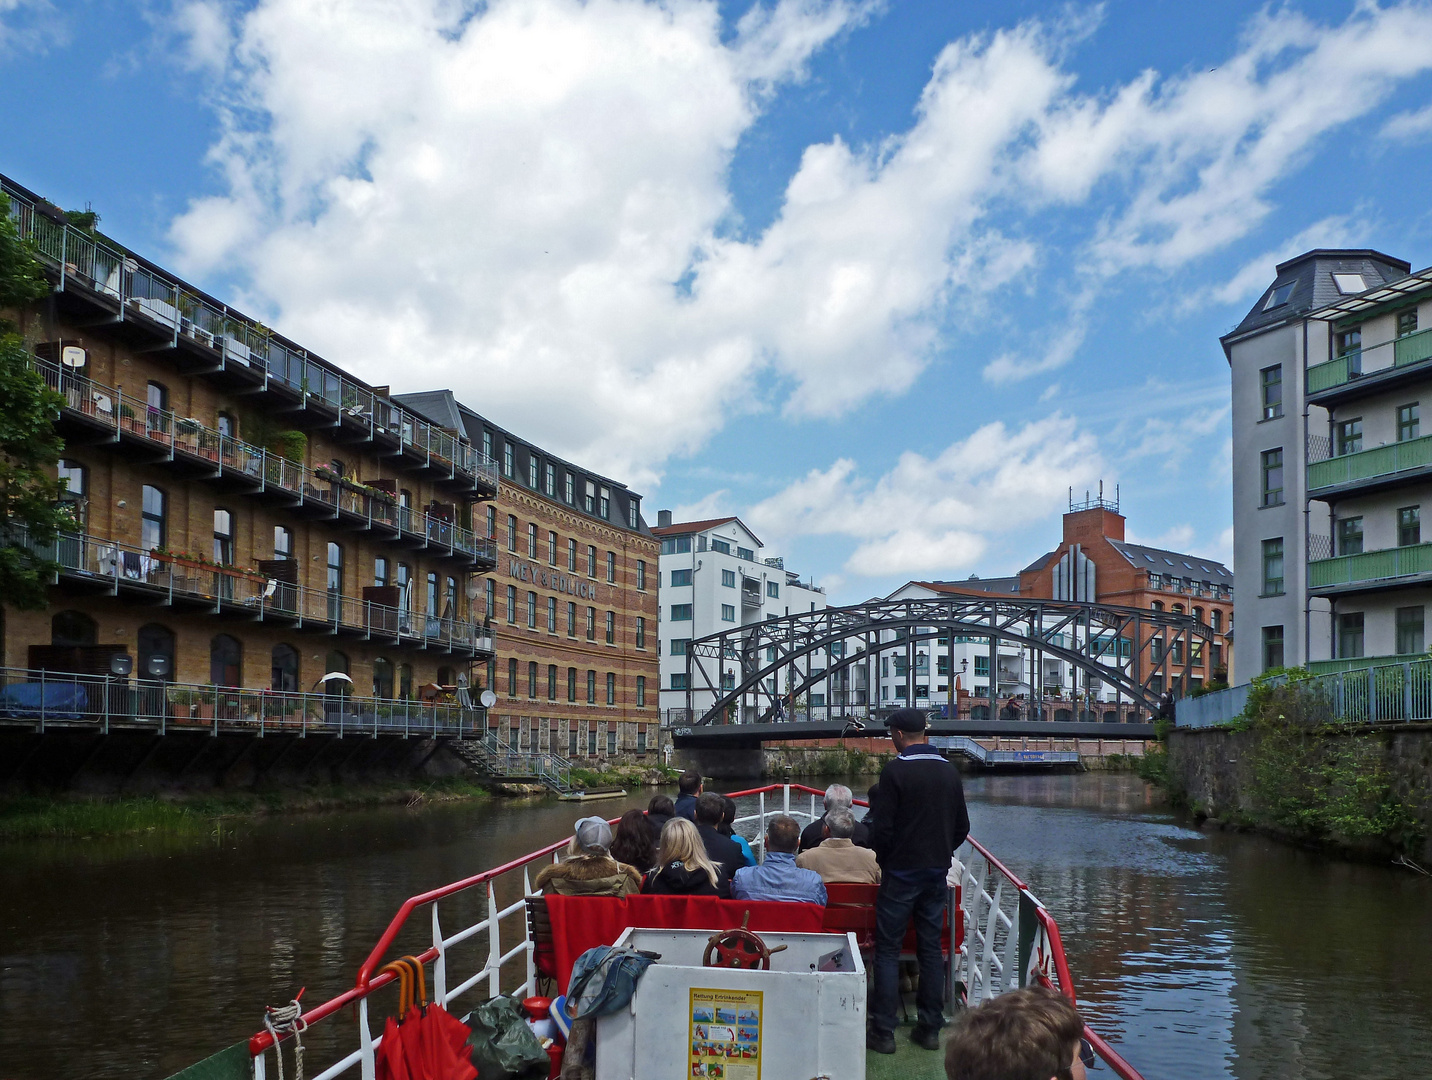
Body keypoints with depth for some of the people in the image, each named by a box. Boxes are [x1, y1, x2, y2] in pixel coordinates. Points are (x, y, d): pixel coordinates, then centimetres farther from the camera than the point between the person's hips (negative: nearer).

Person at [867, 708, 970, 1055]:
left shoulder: (895, 771, -13)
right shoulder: (949, 771, 6)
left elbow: (883, 827, -14)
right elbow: (962, 826, 11)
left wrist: (883, 861, 2)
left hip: (901, 873, -5)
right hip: (938, 872, 6)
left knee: (888, 950, 1)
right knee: (931, 949, 11)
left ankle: (883, 1032, 1)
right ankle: (930, 1029, 14)